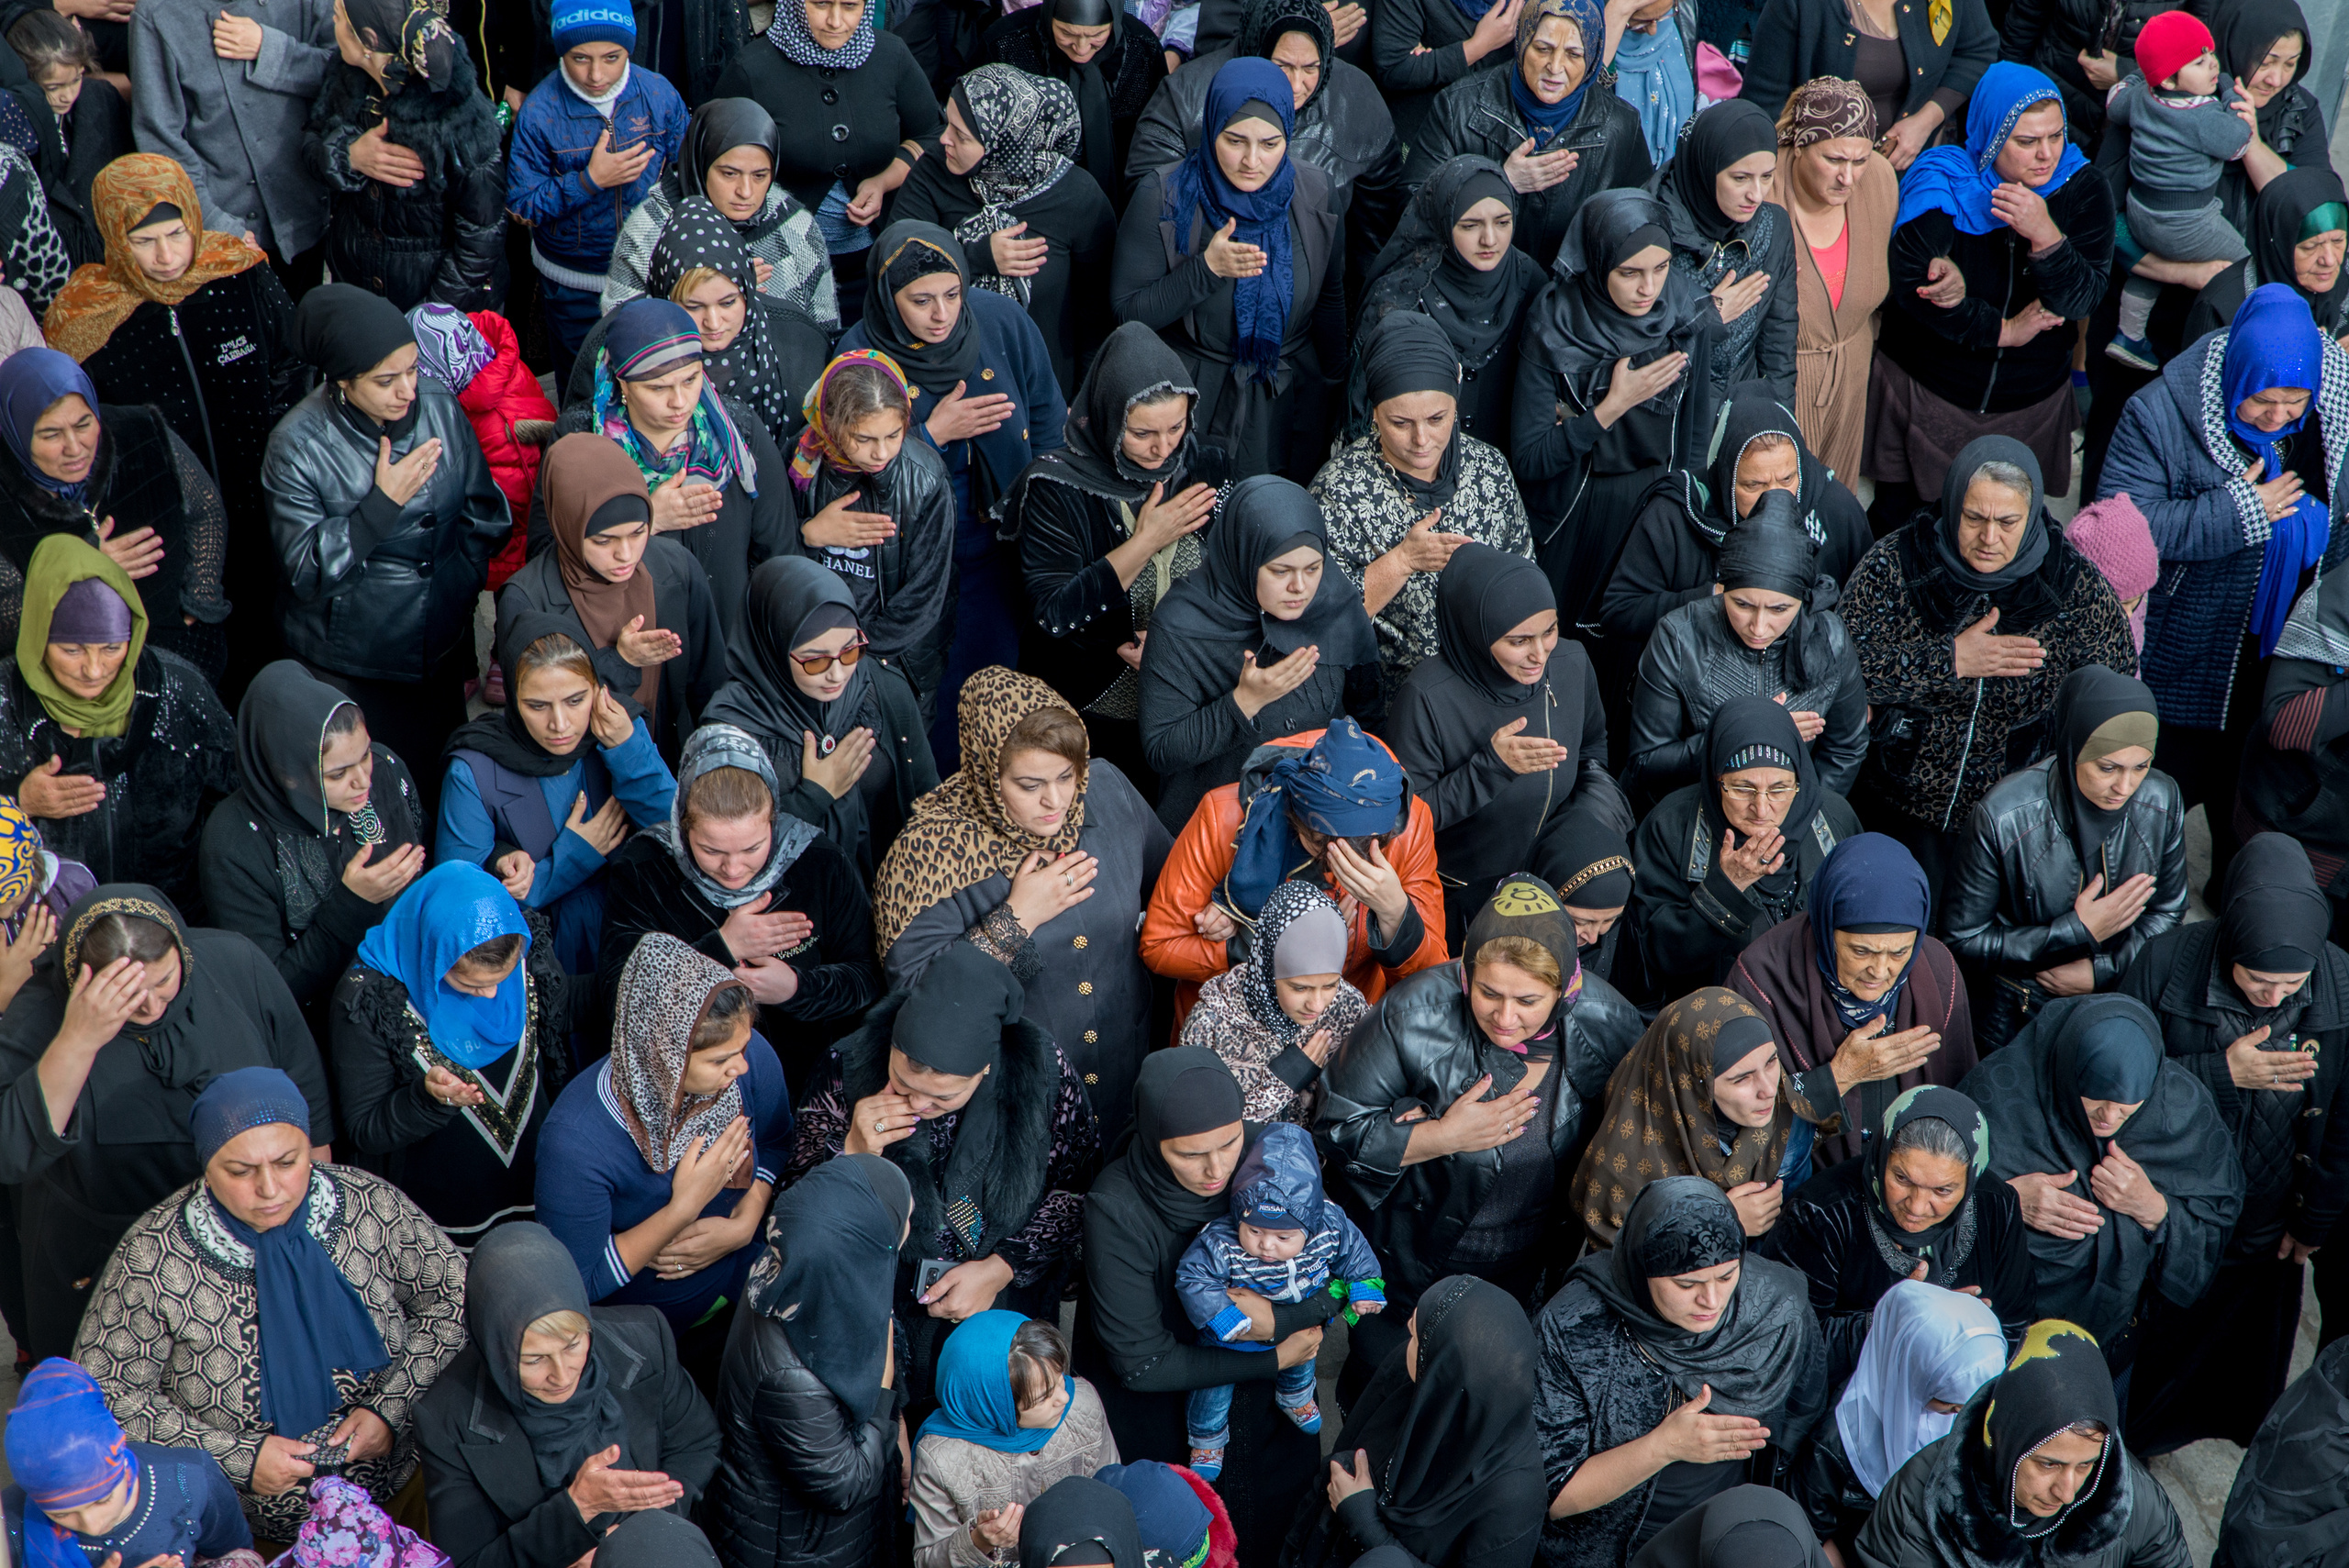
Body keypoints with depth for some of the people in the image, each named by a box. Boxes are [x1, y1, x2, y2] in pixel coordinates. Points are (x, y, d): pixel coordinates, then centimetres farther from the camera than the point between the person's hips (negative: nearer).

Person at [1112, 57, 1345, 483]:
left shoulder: (1314, 192, -8)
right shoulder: (1163, 196, -16)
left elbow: (1331, 299, 6)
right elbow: (1127, 311, -15)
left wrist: (1332, 390, 8)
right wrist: (1206, 269, -27)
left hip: (1292, 400, 3)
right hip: (1196, 402, -2)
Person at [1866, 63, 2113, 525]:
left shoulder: (2082, 193, -5)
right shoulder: (1943, 182, -13)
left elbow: (2081, 301, -15)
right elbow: (1911, 287, -22)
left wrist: (2045, 236, -33)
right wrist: (2003, 331, -16)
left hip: (2030, 402, 2)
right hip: (1924, 395, -2)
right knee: (1901, 530, 8)